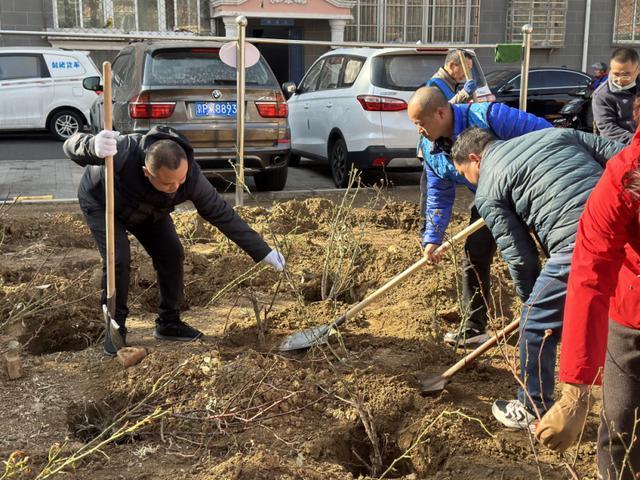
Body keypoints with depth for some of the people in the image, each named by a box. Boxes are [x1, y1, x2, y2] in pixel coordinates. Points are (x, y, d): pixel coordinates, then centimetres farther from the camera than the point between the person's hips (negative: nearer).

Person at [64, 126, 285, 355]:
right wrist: (95, 146, -66)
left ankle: (169, 323, 13)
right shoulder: (126, 152, -45)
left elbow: (222, 214, -25)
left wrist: (263, 252, -23)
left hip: (147, 210, 4)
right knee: (118, 259, -20)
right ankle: (115, 328, -1)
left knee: (171, 255, -5)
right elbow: (72, 146, -40)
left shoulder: (191, 177, -34)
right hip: (101, 202, -4)